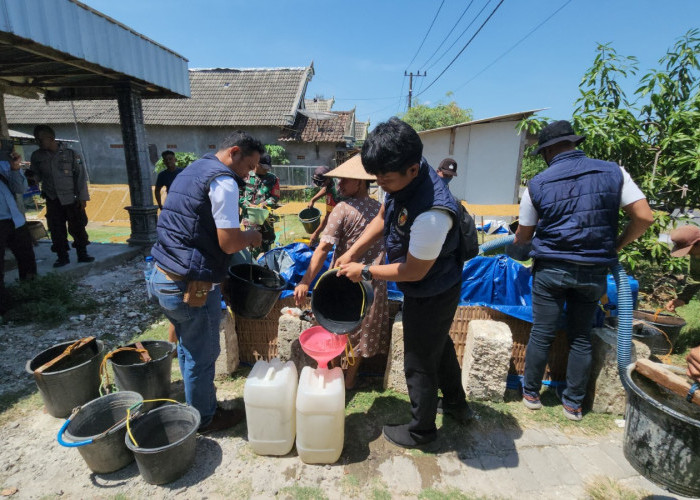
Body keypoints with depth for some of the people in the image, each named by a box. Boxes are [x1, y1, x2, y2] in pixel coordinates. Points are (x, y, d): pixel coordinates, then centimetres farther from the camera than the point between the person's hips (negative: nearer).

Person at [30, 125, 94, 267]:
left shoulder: (70, 154, -5)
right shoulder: (37, 156, 4)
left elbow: (81, 176, -4)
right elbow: (36, 175, 17)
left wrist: (82, 197, -6)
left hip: (72, 199, -3)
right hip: (52, 200, 3)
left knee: (77, 227, 3)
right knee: (57, 229, 5)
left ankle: (82, 254, 15)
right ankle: (62, 257, 16)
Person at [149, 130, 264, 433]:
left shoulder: (191, 171, 15)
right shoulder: (223, 181, -15)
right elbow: (229, 243, -20)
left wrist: (240, 238, 15)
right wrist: (252, 237, 0)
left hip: (162, 276, 10)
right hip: (191, 286, -9)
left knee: (188, 349, 24)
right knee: (202, 356, 10)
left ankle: (196, 402, 43)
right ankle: (205, 419, 30)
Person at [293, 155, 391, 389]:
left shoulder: (343, 209, -16)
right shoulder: (381, 209, 1)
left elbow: (323, 249, -22)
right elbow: (386, 245, 8)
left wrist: (305, 282, -22)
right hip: (372, 284, 5)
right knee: (361, 334, 18)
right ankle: (350, 380, 34)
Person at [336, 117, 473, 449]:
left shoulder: (431, 213, -40)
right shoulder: (402, 179, -12)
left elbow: (414, 272, -27)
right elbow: (382, 218, 5)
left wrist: (365, 271, -16)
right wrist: (352, 252, -5)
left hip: (431, 295, -9)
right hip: (439, 289, 9)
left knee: (419, 364, 11)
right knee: (439, 345, 29)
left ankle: (421, 431, 39)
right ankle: (456, 403, 55)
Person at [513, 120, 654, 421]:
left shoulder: (537, 185, -3)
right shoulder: (613, 172, 1)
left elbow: (523, 237, 3)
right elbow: (644, 218, -3)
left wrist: (517, 241, 26)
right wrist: (615, 247, 11)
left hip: (551, 269, -2)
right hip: (593, 271, 2)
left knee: (542, 334, 8)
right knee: (581, 337, 14)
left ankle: (531, 393, 24)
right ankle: (573, 403, 25)